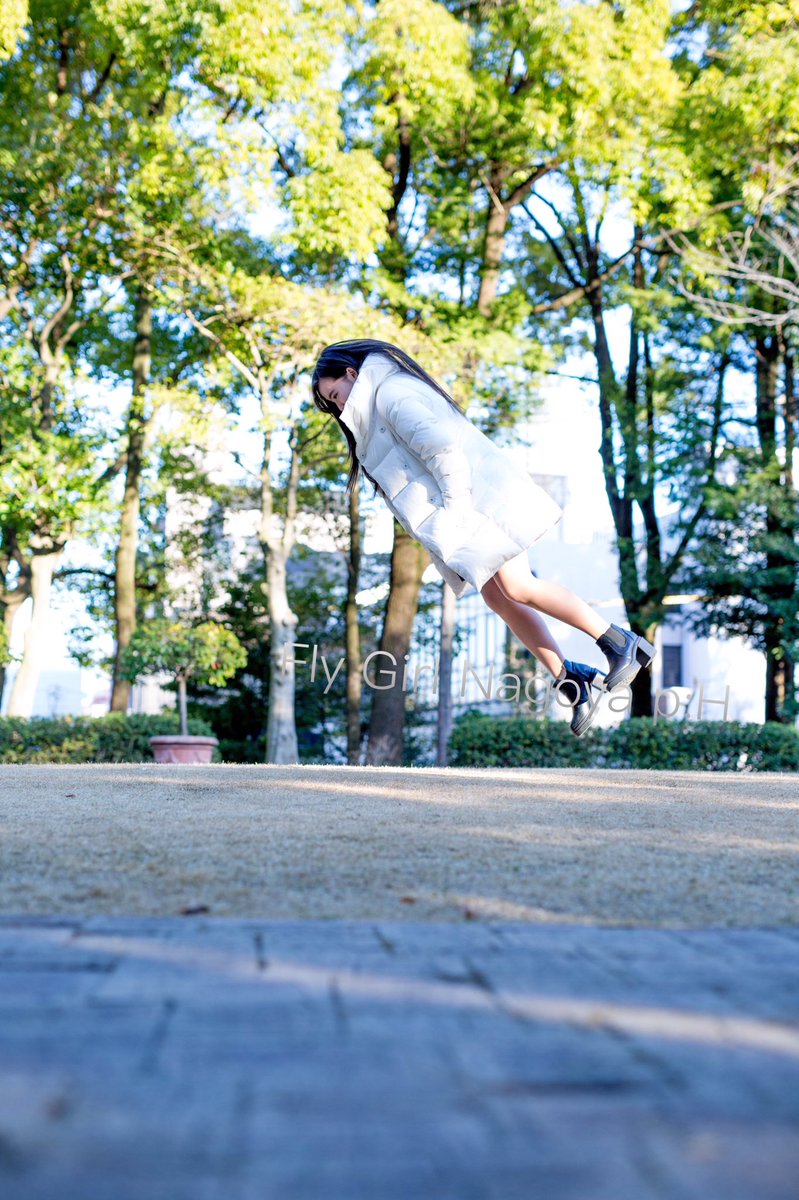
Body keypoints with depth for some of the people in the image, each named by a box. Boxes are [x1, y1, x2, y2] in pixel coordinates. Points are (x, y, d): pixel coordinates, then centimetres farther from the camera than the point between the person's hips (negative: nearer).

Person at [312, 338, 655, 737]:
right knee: (498, 596, 2)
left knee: (517, 588, -15)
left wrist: (455, 505, -19)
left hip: (478, 499, -10)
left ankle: (623, 643, -10)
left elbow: (441, 442, -22)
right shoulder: (377, 412, 26)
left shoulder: (391, 392, -7)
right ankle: (571, 681, 0)